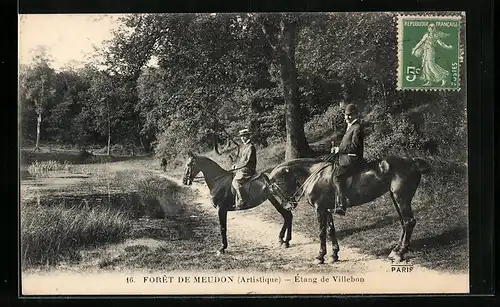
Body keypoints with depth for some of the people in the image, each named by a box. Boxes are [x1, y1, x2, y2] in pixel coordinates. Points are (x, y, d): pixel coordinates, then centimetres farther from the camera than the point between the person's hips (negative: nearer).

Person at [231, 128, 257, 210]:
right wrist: (236, 165, 10)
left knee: (236, 182, -24)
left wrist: (238, 166, -10)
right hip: (243, 168, 11)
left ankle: (242, 202, -21)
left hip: (248, 169, -11)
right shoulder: (245, 146, 19)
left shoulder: (250, 146, -13)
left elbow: (247, 160, -17)